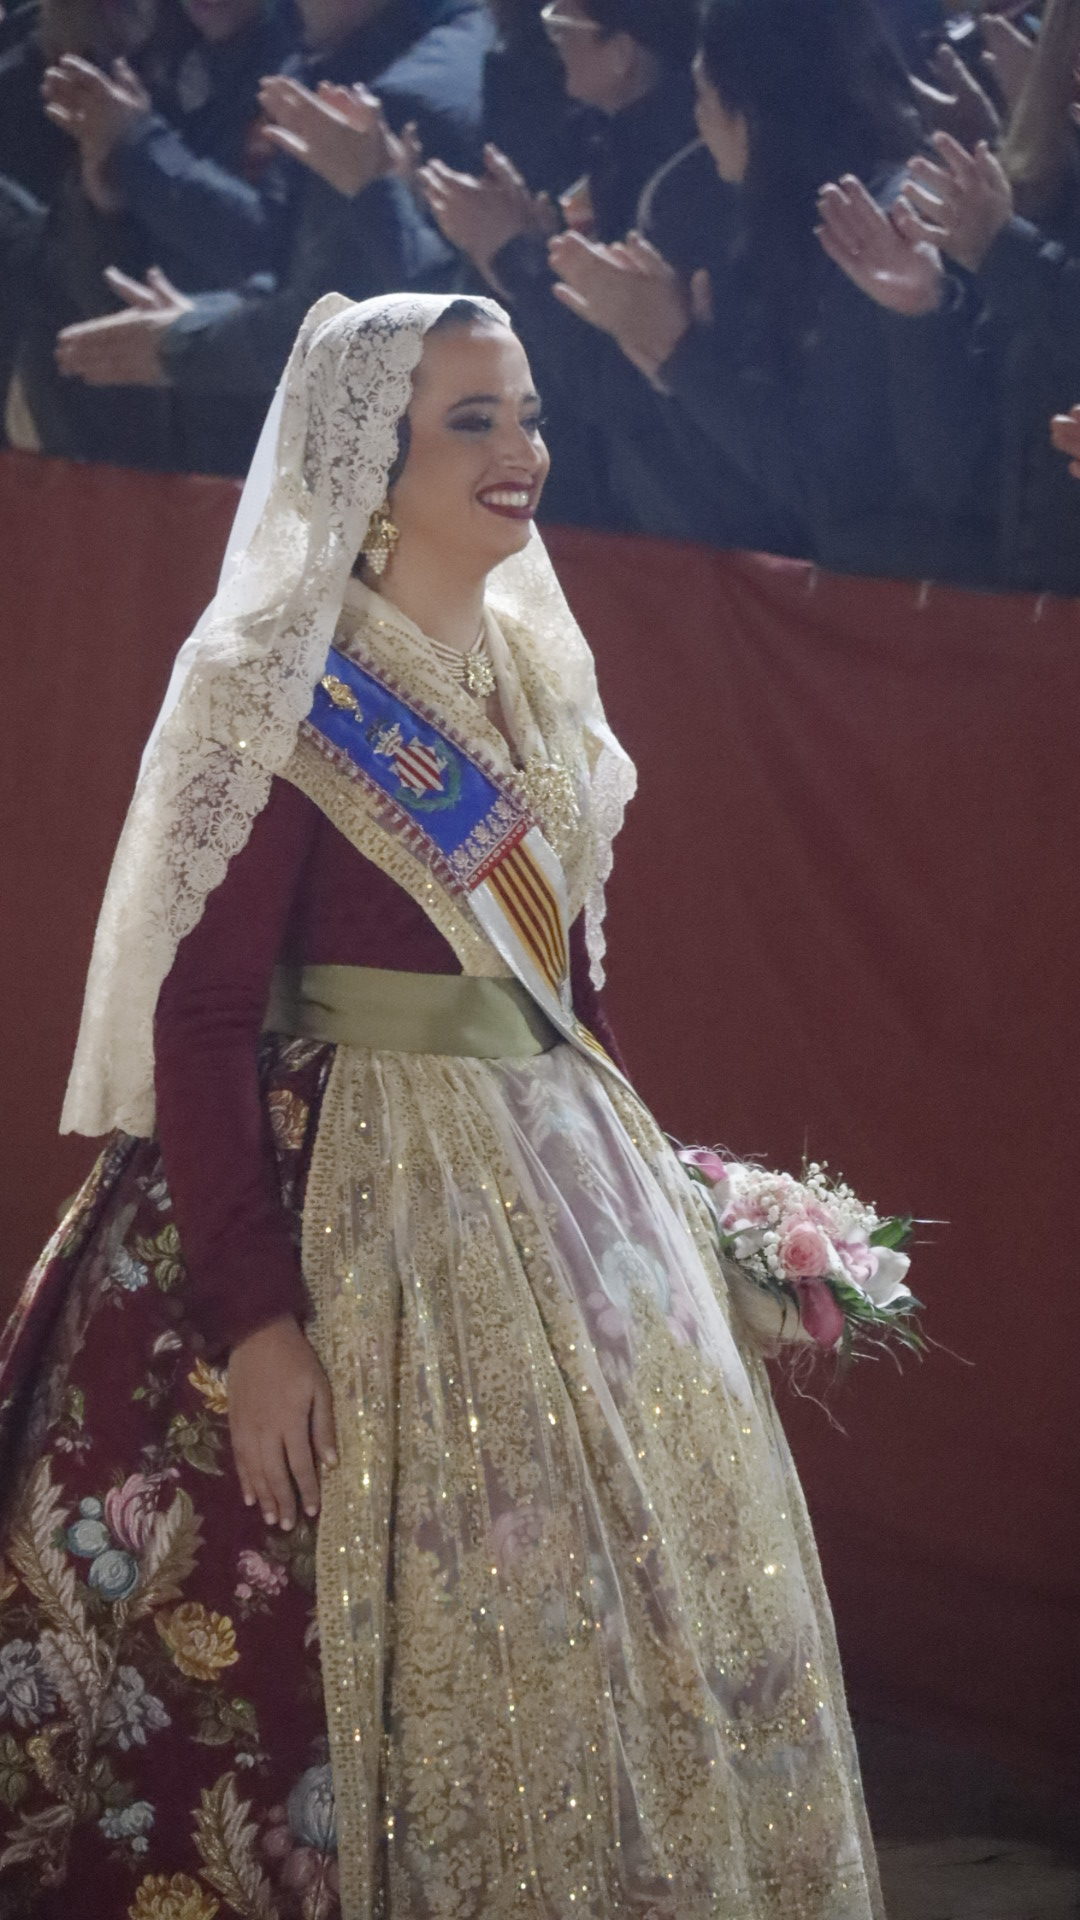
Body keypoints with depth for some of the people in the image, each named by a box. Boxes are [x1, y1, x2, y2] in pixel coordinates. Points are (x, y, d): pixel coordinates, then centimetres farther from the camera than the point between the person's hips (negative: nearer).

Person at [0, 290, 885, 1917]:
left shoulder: (538, 679, 11)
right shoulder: (288, 688, -12)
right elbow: (201, 1014, -16)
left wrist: (641, 1194, 14)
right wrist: (253, 1313, -22)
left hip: (564, 1191, 8)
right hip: (375, 1212, -8)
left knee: (647, 1609, 10)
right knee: (419, 1626, -5)